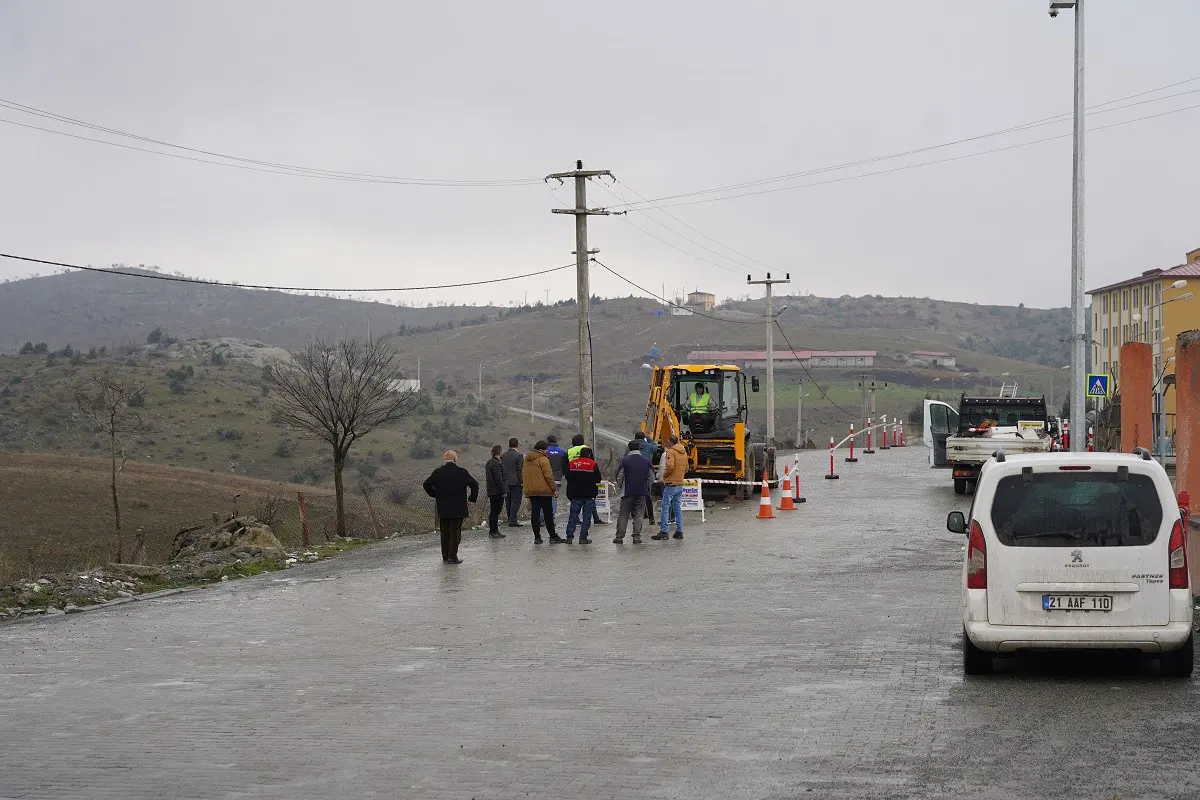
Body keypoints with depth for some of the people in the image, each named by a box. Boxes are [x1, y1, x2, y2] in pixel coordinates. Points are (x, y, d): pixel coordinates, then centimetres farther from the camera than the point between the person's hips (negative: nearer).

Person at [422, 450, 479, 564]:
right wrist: (472, 498, 4)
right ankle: (452, 557, -2)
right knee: (455, 533, 2)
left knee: (445, 533, 11)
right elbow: (474, 485, -10)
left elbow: (427, 485, 0)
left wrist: (435, 496, 11)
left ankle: (445, 557, 13)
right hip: (458, 509, -3)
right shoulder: (462, 472, -6)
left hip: (442, 509, 3)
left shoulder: (437, 472, 1)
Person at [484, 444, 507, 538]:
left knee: (493, 512, 14)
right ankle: (494, 531, -6)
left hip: (491, 491, 10)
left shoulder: (489, 463, 16)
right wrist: (504, 491, -16)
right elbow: (499, 479, -20)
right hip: (497, 492, -10)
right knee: (495, 512, -7)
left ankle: (492, 531, 19)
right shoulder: (496, 464, -16)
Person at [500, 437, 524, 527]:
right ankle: (512, 521, -12)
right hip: (515, 482, -6)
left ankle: (510, 520, 17)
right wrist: (522, 481, -7)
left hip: (506, 482, 6)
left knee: (509, 502, 13)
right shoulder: (519, 455, -11)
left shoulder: (503, 455, 7)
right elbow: (520, 470, -14)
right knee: (516, 501, -5)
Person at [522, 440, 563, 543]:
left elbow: (523, 475, 19)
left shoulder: (527, 460, 15)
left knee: (535, 513, 5)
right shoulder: (543, 459, -9)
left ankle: (537, 537, 1)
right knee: (548, 514, -1)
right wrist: (553, 489, -6)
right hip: (543, 491, -6)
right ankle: (553, 536, 3)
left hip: (530, 491, 6)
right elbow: (548, 476, -13)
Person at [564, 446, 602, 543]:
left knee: (573, 515, 9)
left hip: (575, 494, 2)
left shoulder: (572, 463, 3)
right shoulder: (593, 464, -5)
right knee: (587, 517, 4)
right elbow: (598, 479, 0)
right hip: (589, 495, -2)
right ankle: (583, 537, -1)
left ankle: (569, 537, 3)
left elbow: (567, 477, 8)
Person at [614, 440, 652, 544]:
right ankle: (637, 537, 3)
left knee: (623, 515, 5)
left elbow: (618, 477, -4)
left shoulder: (625, 460, -8)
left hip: (628, 492, -2)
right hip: (642, 492, 2)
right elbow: (652, 478, 7)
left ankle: (619, 537, 4)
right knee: (638, 515, 8)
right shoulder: (646, 461, 1)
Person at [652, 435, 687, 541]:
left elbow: (670, 466, -25)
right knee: (678, 508, 13)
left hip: (671, 484, -8)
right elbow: (686, 469, 19)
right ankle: (679, 531, 12)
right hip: (680, 484, 8)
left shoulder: (671, 451, -11)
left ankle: (664, 532, -8)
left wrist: (665, 475, -9)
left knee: (665, 507, -4)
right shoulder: (684, 452, 13)